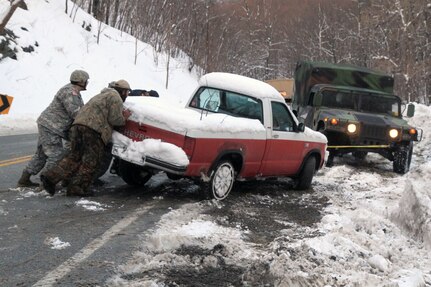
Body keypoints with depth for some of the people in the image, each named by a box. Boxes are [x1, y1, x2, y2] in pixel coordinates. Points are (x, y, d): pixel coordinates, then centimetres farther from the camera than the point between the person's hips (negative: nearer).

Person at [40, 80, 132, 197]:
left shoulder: (102, 95, 34)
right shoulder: (116, 98, 3)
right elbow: (114, 119, -6)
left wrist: (121, 115, 22)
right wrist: (124, 118, 13)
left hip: (78, 124, 9)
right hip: (93, 129, -9)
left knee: (74, 156, 10)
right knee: (90, 160, -2)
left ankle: (51, 177, -1)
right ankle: (77, 187, -6)